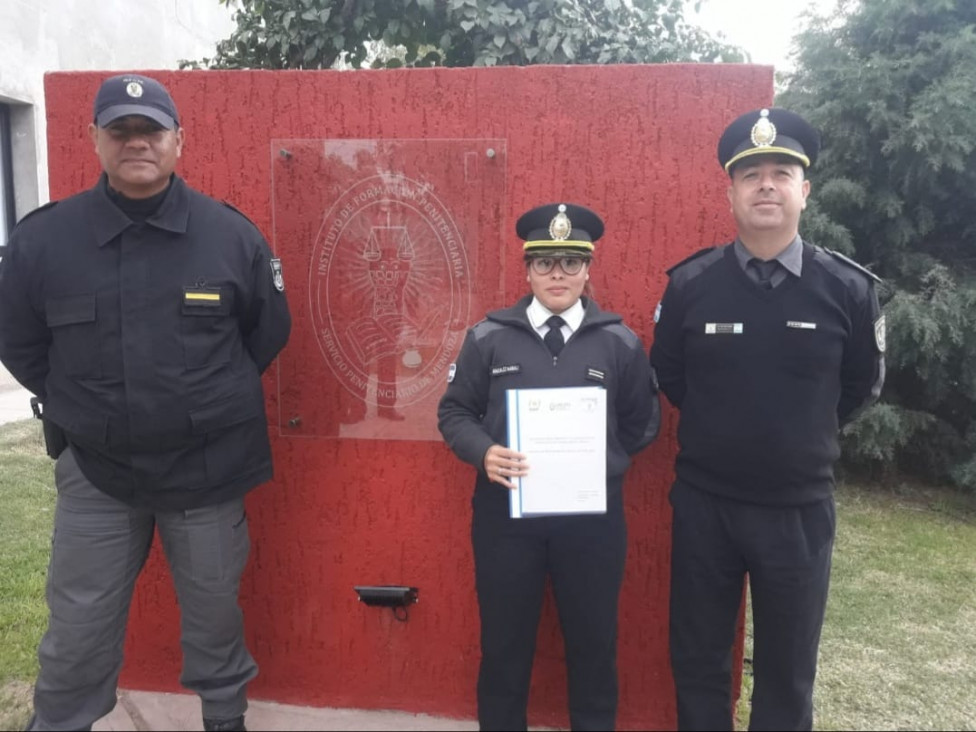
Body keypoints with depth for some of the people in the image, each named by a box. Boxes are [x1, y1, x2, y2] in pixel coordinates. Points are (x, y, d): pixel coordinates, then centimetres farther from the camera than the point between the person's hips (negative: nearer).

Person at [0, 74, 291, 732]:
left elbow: (270, 330, 6)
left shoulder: (231, 234, -7)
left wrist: (215, 399, 6)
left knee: (214, 613, 17)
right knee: (78, 628, 11)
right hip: (94, 469, 1)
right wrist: (77, 406, 4)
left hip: (208, 467, 0)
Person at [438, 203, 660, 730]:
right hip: (505, 513, 0)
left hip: (592, 516, 1)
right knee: (504, 643, 13)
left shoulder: (621, 343, 2)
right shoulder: (488, 337, 1)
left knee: (593, 642, 15)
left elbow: (643, 424, 9)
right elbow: (454, 412, 3)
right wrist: (484, 452, -15)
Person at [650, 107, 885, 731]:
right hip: (702, 504, 0)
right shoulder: (689, 284, -7)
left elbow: (863, 385, 9)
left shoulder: (850, 289, -8)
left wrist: (806, 439, 11)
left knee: (788, 673, 16)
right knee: (698, 663, 15)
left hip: (800, 510, 0)